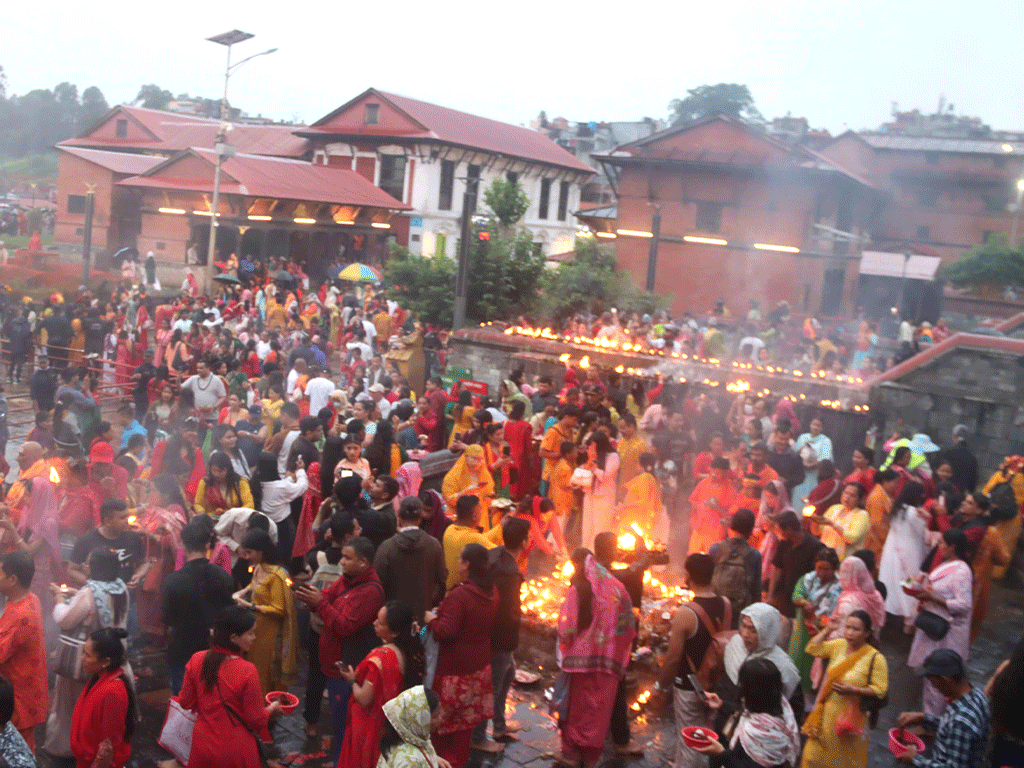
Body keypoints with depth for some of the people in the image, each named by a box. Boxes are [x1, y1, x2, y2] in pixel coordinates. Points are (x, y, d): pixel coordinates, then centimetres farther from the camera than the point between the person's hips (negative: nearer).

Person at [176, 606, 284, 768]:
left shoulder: (196, 660, -9)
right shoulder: (247, 671, -23)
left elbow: (185, 702, 4)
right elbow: (256, 720, -13)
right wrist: (272, 709, 7)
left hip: (202, 747, 5)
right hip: (235, 751, -5)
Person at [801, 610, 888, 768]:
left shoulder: (875, 658, -15)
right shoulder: (839, 645, 0)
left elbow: (880, 690, -13)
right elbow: (813, 649, 1)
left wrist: (853, 690, -23)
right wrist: (828, 629, -3)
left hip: (850, 717, -4)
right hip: (827, 714, 4)